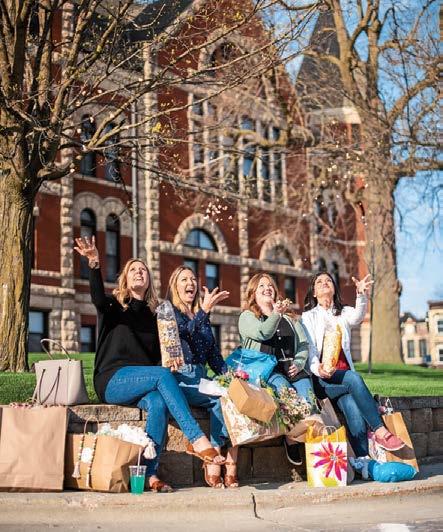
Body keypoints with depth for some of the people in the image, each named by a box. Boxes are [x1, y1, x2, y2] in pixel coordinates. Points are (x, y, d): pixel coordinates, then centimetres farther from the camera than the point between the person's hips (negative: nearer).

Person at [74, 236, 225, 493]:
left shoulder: (154, 315, 21)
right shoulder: (114, 305, 8)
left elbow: (159, 355, 18)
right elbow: (98, 298, -18)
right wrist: (95, 264, -33)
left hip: (144, 382, 4)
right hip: (112, 380, -4)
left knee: (159, 402, -31)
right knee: (162, 375, -31)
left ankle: (150, 474, -35)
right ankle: (197, 439, -38)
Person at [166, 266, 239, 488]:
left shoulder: (202, 317, 23)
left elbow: (214, 355, 22)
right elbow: (185, 332, -16)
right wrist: (205, 310, -31)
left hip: (201, 379, 5)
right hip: (178, 379, -5)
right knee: (220, 400, -29)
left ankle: (230, 463, -27)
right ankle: (214, 461, -20)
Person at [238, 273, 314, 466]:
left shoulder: (289, 318, 28)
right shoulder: (247, 317, 12)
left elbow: (304, 344, 18)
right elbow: (263, 333, -9)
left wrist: (299, 364, -2)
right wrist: (275, 314, -25)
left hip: (292, 369, 4)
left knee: (307, 396, -28)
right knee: (284, 389, -35)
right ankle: (291, 440, -28)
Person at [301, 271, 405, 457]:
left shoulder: (344, 313, 20)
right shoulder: (308, 316, 14)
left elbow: (358, 316, -7)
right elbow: (309, 347, -2)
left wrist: (362, 295, -29)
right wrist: (317, 368, -24)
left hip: (344, 375, 2)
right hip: (321, 378, -2)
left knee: (353, 409, -29)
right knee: (353, 378, -33)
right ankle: (380, 431, -35)